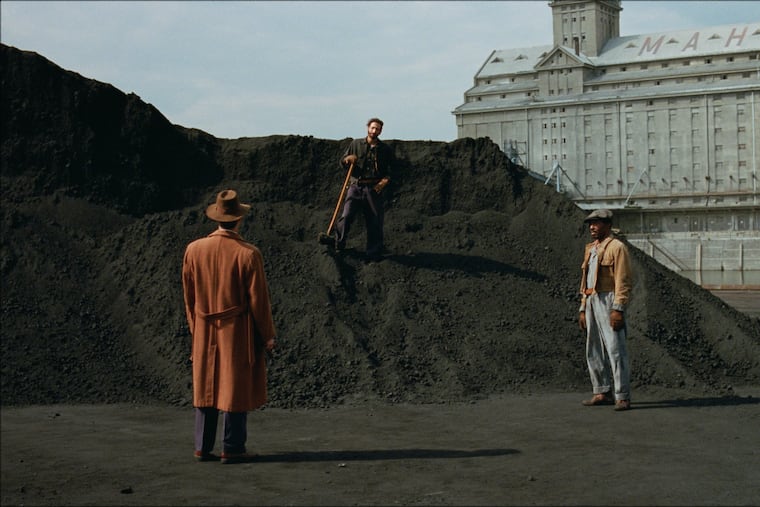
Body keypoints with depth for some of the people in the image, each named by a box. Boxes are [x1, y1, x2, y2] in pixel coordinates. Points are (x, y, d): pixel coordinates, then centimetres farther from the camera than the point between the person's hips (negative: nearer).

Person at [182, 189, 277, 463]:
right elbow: (258, 299, -10)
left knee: (205, 387, 12)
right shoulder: (248, 254, -15)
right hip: (238, 331, -4)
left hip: (205, 332, 4)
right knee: (236, 389, 4)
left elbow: (188, 295, 7)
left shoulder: (194, 250, -1)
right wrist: (267, 335, 1)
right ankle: (232, 449, 7)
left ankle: (203, 448, 16)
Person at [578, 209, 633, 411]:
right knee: (594, 351, 10)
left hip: (609, 301, -9)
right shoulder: (590, 249, 20)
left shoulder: (617, 247, -6)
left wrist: (618, 309, -21)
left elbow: (623, 281, -13)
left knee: (615, 349, -11)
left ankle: (622, 397, -11)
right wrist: (583, 309, 18)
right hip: (591, 302, 9)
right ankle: (603, 393, 18)